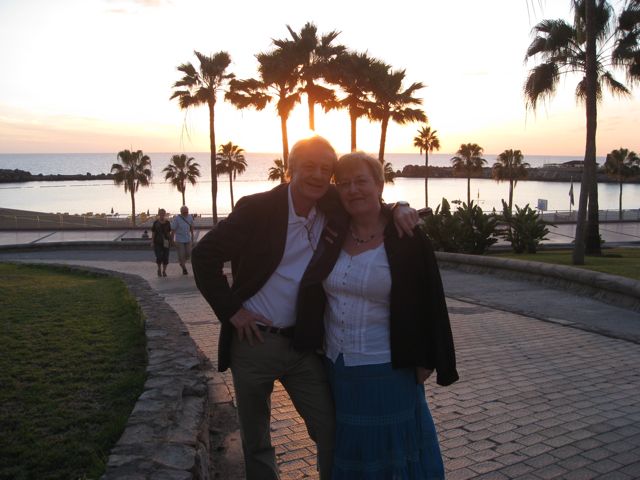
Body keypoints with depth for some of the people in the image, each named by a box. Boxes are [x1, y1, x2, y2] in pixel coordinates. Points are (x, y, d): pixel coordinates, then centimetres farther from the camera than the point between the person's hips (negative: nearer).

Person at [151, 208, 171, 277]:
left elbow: (169, 233, 10)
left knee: (165, 257, -1)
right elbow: (153, 233, 1)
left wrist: (170, 241, 7)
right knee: (159, 257, -10)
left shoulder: (167, 223, 4)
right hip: (157, 242, -2)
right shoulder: (156, 223, -1)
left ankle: (164, 271, 14)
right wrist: (152, 242, -2)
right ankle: (159, 269, 15)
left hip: (165, 242, 2)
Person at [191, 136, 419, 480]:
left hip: (304, 344, 2)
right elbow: (204, 255, -6)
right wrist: (231, 310, -10)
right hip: (254, 340, -1)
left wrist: (398, 209, -10)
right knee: (255, 442, 15)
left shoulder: (336, 211, -3)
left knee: (332, 433, 4)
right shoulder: (258, 208, -11)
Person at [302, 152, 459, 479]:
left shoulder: (408, 239, -12)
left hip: (388, 369, -4)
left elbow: (429, 303, -9)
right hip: (336, 366, 4)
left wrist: (425, 361, -7)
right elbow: (313, 296, 13)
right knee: (348, 451, 20)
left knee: (393, 449, 13)